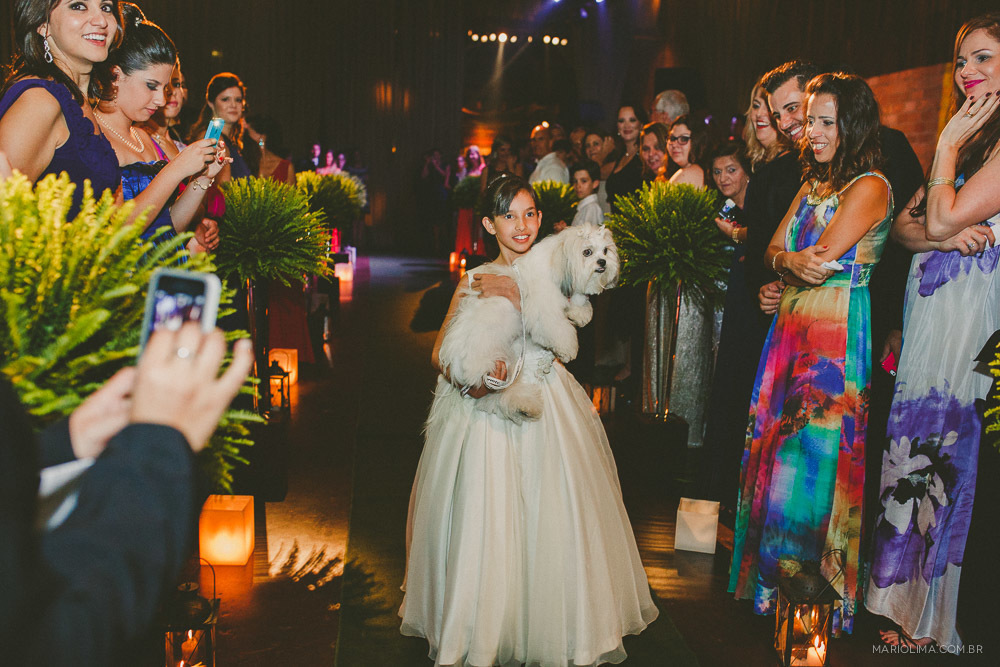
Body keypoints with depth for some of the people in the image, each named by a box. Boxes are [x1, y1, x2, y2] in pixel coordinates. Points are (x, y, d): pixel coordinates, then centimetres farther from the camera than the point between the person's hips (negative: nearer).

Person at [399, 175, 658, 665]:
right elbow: (439, 353, -6)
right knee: (487, 523, -3)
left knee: (554, 523, 1)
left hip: (547, 409, 2)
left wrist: (515, 296, -25)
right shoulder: (475, 282, -2)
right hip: (490, 407, -1)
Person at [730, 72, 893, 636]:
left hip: (837, 335, -8)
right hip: (793, 329, 8)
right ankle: (773, 576, 25)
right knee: (780, 445, 11)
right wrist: (792, 261, -12)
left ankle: (829, 591, 13)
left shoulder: (870, 187, -12)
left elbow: (821, 259, -18)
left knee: (821, 455, -2)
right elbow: (773, 251, 10)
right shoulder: (813, 185, 15)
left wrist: (791, 258, 2)